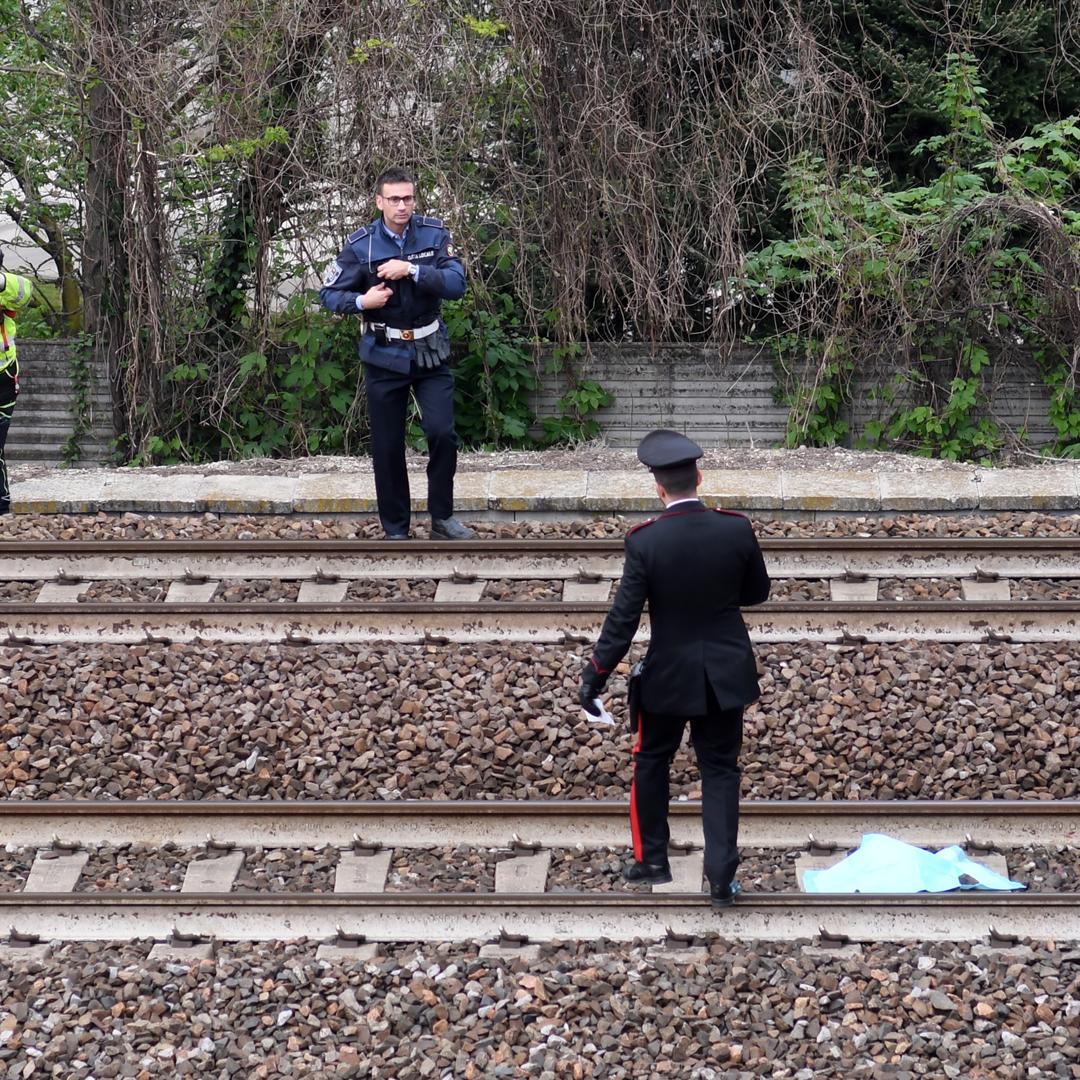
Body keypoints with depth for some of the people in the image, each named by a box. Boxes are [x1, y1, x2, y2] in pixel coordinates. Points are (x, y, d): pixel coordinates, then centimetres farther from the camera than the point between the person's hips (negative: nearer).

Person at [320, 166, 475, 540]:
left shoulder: (434, 234, -5)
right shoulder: (361, 245, -7)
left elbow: (456, 284, -14)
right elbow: (329, 293, -2)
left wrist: (412, 270, -25)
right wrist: (361, 302, -21)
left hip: (431, 354, 0)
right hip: (385, 357, 0)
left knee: (442, 432, -13)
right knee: (387, 447, 5)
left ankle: (441, 517, 6)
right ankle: (396, 530, 18)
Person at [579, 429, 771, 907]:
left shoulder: (645, 541, -18)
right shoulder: (737, 529, -12)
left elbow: (623, 617, -15)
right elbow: (757, 592, 3)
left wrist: (595, 677, -8)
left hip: (668, 674, -2)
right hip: (727, 674, 2)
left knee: (652, 763, 19)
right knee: (720, 770, 10)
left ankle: (651, 859, 29)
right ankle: (722, 876, 5)